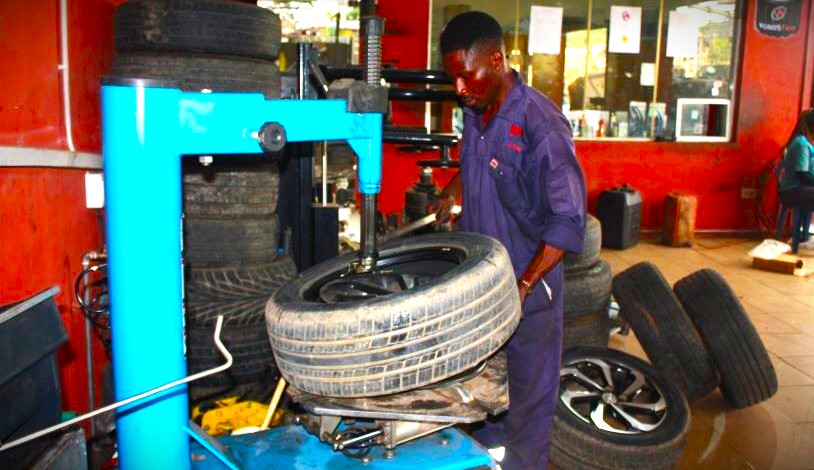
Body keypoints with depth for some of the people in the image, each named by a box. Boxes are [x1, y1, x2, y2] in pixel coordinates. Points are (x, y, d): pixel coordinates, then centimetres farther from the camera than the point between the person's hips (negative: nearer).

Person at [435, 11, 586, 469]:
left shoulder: (540, 123, -22)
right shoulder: (475, 113, 2)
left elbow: (568, 220, -21)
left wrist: (524, 286, -25)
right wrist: (447, 198, 8)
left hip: (529, 285, -7)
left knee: (529, 393, 10)